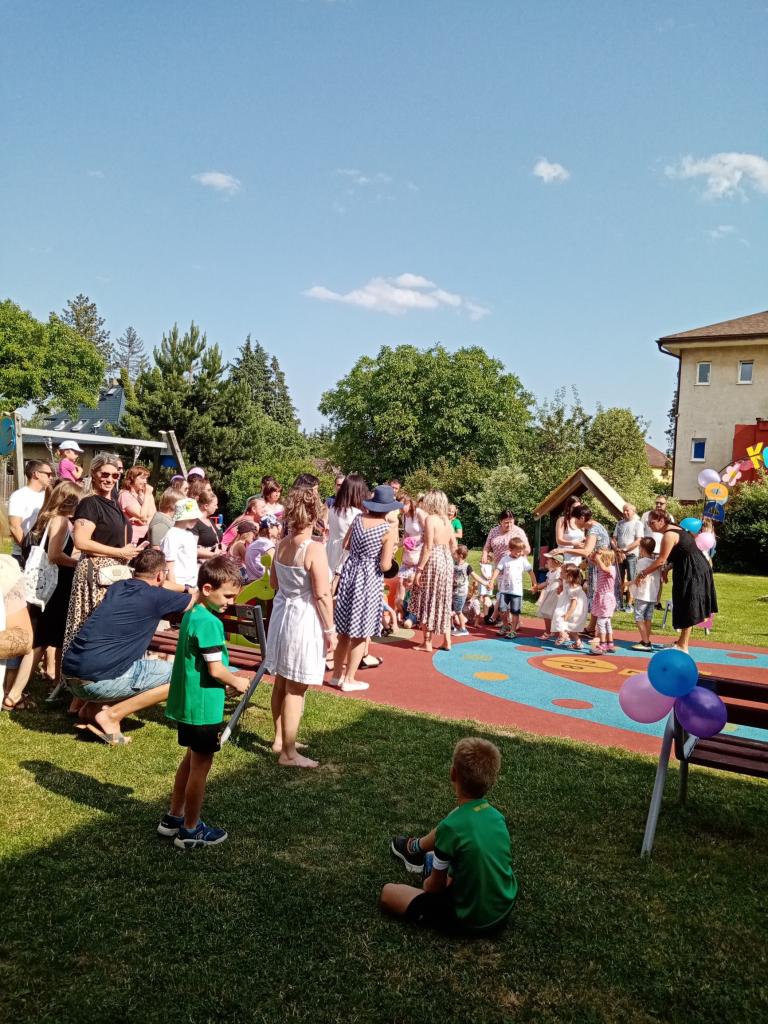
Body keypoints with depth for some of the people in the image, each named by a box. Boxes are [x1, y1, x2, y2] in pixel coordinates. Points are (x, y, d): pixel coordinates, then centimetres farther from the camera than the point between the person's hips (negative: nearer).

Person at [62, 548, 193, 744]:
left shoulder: (118, 587, 15)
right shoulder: (156, 597, -6)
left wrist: (186, 588, 48)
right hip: (97, 681, -8)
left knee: (143, 658, 29)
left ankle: (93, 707, 17)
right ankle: (111, 716, -1)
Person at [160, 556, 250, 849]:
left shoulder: (191, 614, 7)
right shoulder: (208, 622, -23)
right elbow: (215, 669, -23)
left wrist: (230, 679, 9)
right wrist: (237, 682, -6)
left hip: (187, 703, 10)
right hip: (203, 706, -10)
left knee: (191, 759, 23)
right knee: (201, 764, 5)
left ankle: (173, 818, 35)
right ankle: (190, 831, 19)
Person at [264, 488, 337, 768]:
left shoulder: (282, 544, 3)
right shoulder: (314, 549, -19)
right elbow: (321, 595, -18)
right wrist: (330, 630, -10)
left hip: (281, 613, 8)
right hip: (304, 619, -8)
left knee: (281, 683, 19)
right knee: (295, 689, 2)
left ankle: (280, 739, 35)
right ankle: (289, 754, 12)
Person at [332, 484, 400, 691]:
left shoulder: (359, 519, 2)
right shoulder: (390, 529, -13)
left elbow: (346, 545, 10)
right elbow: (384, 566, -14)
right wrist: (389, 557, 7)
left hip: (349, 572, 6)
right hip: (369, 578, -6)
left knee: (344, 630, 17)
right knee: (359, 634, 8)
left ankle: (337, 674, 28)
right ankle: (348, 680, 16)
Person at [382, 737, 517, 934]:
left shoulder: (452, 827, -27)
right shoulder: (497, 816, -9)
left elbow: (436, 885, -12)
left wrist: (427, 883, 8)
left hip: (473, 920, -6)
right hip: (505, 906, 6)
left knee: (388, 893, 0)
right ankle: (416, 848, 44)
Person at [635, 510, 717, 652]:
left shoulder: (669, 535, -20)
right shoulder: (675, 529, 12)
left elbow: (661, 560, -21)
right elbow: (670, 558, 14)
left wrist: (642, 573, -15)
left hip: (692, 573, -10)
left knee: (687, 609, -2)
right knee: (686, 608, 16)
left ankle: (683, 646, 5)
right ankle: (681, 641, 25)